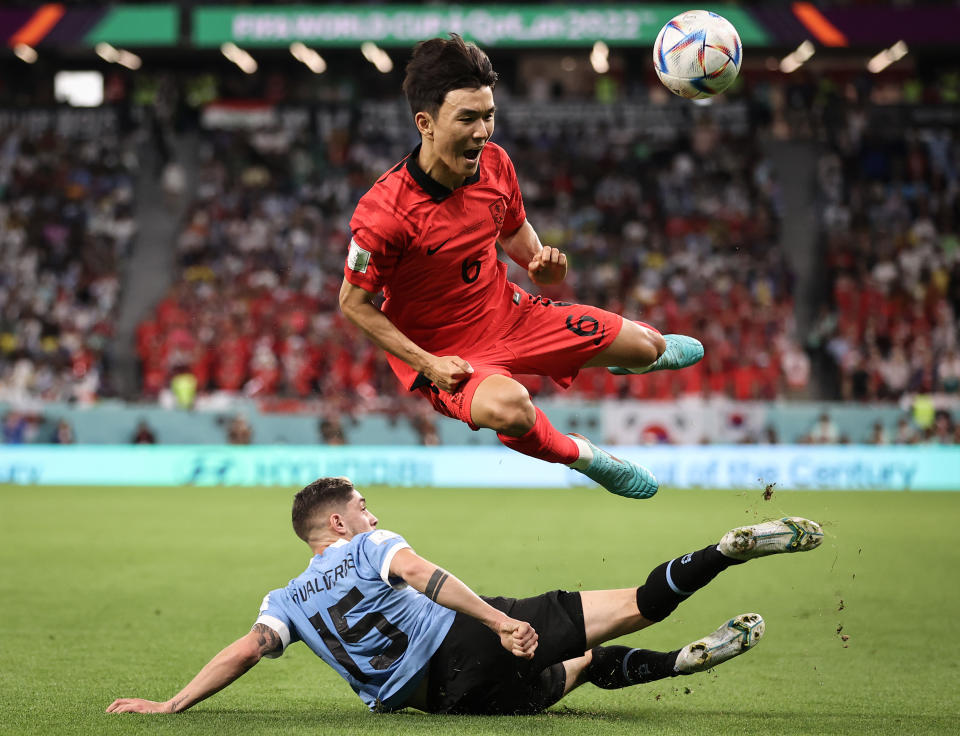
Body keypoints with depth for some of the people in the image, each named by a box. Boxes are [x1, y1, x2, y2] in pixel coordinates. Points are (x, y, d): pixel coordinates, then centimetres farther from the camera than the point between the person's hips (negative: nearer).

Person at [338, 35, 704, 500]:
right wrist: (428, 364, -21)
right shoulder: (384, 213, -30)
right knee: (510, 408, -40)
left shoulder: (494, 163, -9)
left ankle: (639, 351, 53)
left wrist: (540, 265, -10)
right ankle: (579, 455, -4)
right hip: (442, 350, -6)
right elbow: (353, 303, -17)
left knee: (646, 347, 10)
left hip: (506, 312, 6)